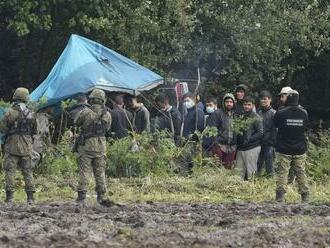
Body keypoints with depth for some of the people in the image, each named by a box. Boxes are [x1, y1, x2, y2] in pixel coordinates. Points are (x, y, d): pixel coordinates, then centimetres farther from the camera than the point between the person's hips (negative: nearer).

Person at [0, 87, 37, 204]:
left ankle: (9, 196, -5)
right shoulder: (31, 113, 3)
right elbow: (34, 131, 12)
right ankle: (30, 197, 7)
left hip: (12, 146, -4)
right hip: (27, 146, 4)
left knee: (10, 171, 1)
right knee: (28, 172, 9)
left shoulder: (10, 112, -11)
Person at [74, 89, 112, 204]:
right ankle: (101, 196, 11)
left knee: (83, 171, 1)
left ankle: (82, 195, -4)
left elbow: (76, 123, 4)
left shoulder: (86, 112, -11)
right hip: (101, 146, 3)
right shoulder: (107, 115, 1)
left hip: (86, 145, -3)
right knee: (100, 172, 10)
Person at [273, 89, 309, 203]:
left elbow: (276, 124, 3)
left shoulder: (281, 113, -12)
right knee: (301, 173, 10)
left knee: (282, 172, -1)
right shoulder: (304, 113, -2)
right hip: (300, 150, 3)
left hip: (284, 150, -3)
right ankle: (305, 196, 11)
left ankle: (280, 197, -8)